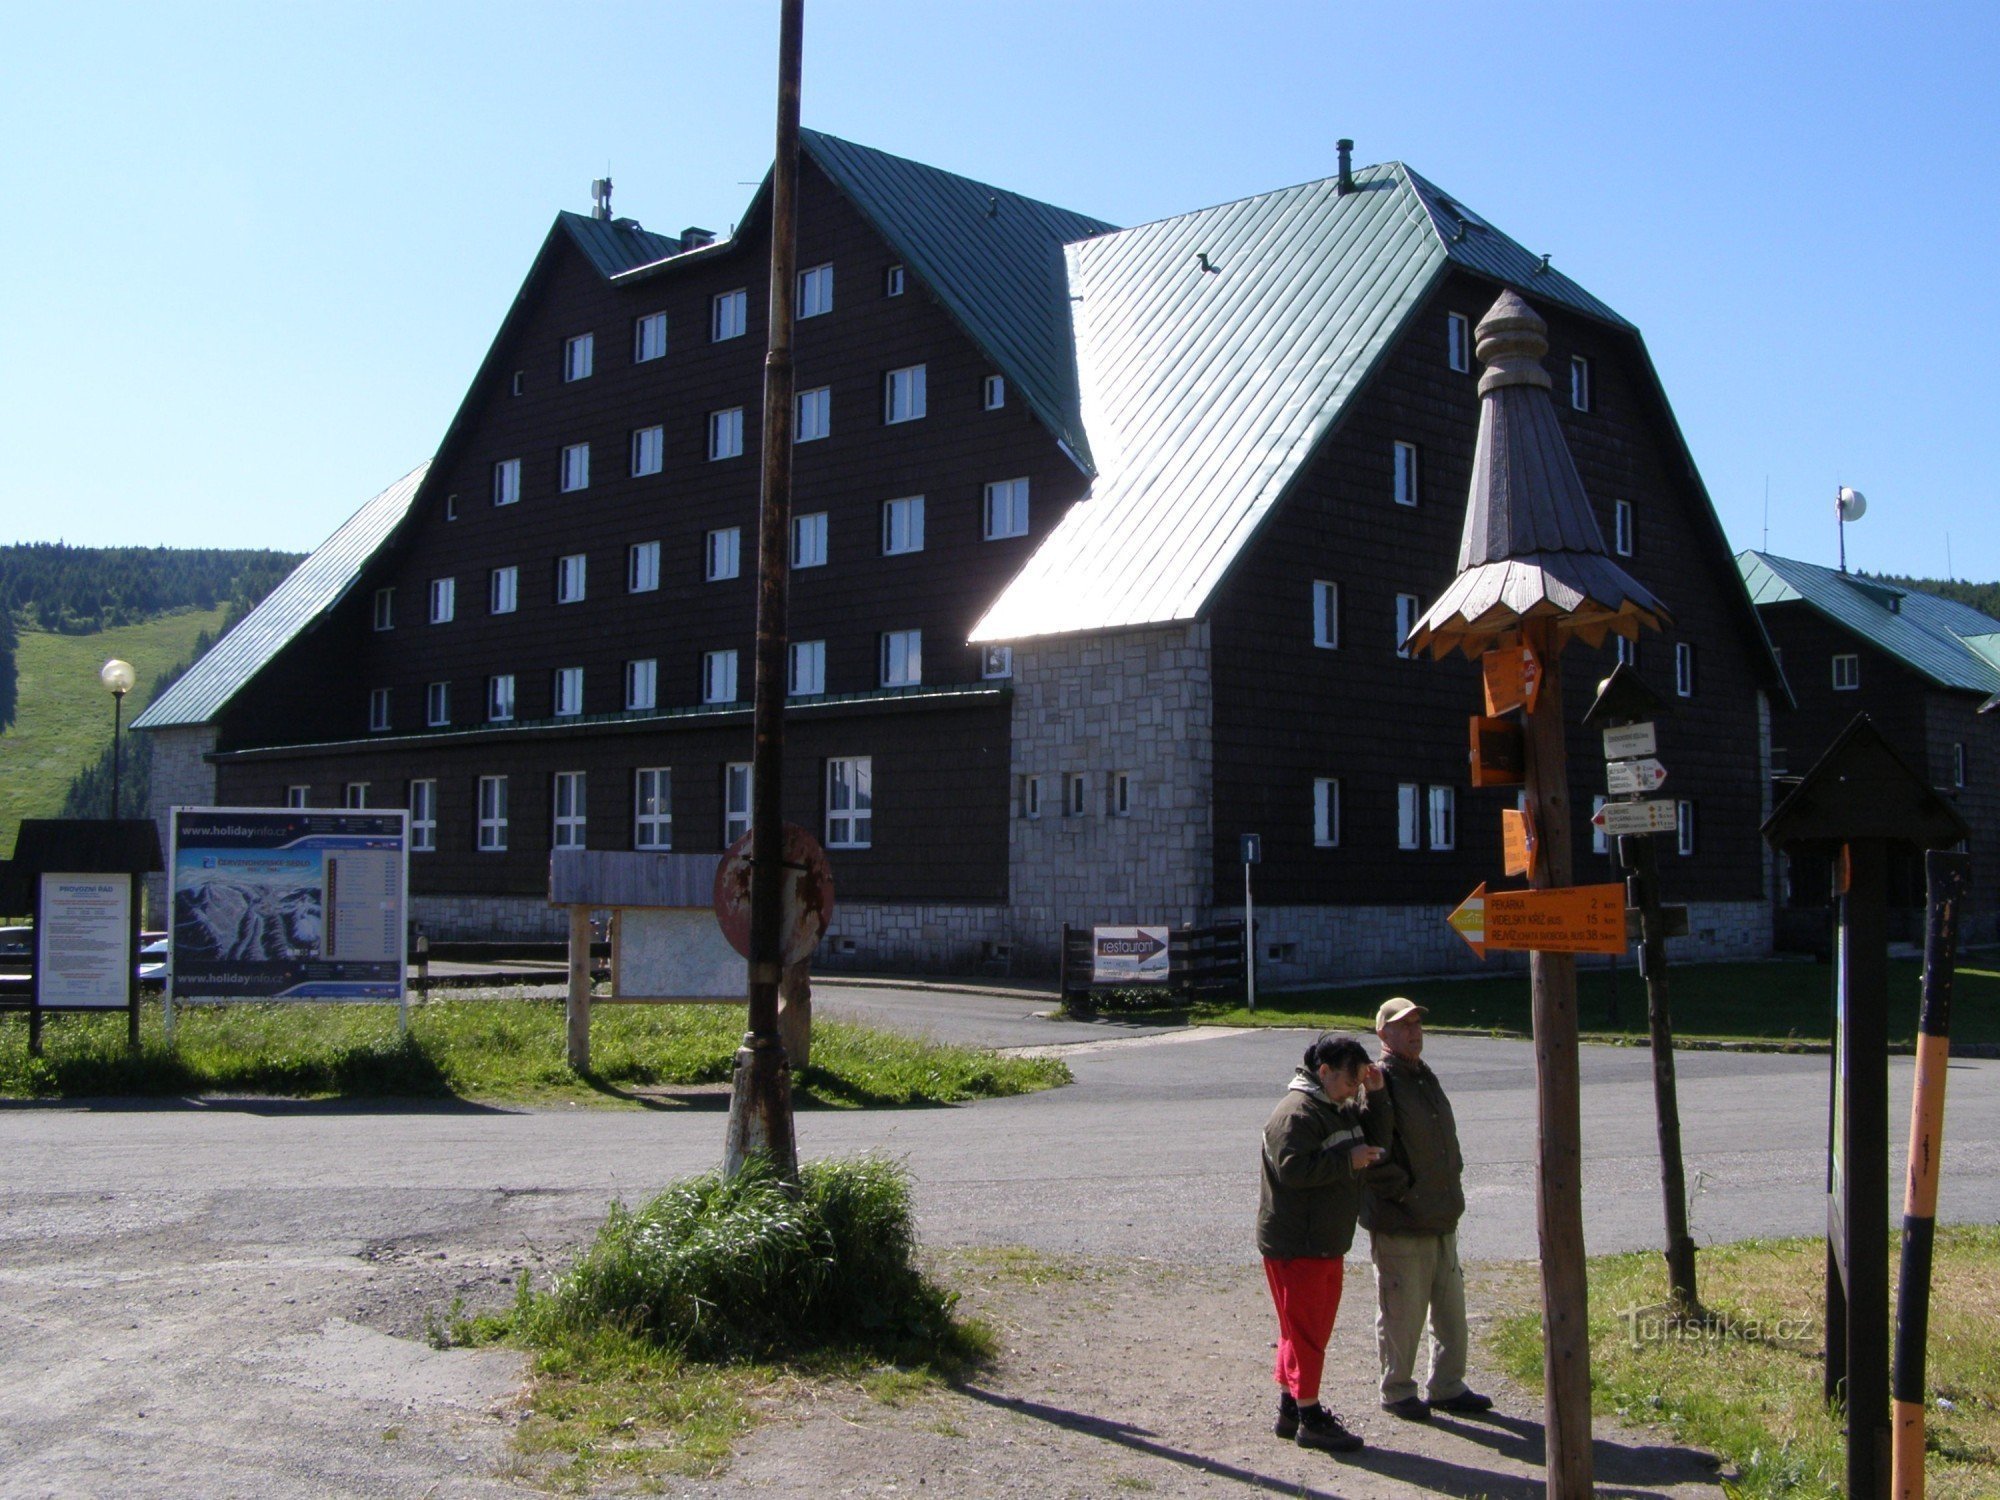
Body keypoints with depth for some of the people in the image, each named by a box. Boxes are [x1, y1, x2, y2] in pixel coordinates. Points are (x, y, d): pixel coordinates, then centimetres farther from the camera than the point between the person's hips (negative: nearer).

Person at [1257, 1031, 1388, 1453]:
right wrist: (1348, 1161, -23)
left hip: (1326, 1243, 10)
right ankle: (1309, 1418, 2)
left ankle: (1290, 1408, 26)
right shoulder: (1296, 1113, -19)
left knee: (1311, 1328, 16)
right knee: (1305, 1329, -4)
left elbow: (1375, 1141, 23)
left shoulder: (1340, 1109, 15)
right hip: (1294, 1246, -10)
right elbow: (1293, 1168, -27)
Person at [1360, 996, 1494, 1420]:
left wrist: (1452, 1190, 14)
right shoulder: (1379, 1083, -14)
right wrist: (1403, 1191, -16)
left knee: (1450, 1309, 15)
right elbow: (1372, 1151, -20)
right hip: (1400, 1225, -8)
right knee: (1402, 1312, 3)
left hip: (1442, 1221, 8)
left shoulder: (1426, 1078, 14)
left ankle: (1447, 1387, 27)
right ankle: (1396, 1392, 17)